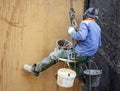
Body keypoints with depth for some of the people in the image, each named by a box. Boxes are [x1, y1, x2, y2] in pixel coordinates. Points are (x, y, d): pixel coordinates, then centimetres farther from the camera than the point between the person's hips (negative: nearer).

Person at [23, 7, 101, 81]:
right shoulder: (98, 27, 15)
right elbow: (99, 44, 22)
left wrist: (72, 31, -11)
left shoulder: (85, 23, -11)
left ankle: (35, 69, 14)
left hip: (80, 54, -8)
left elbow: (81, 36, -28)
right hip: (88, 56, 8)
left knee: (54, 56, 3)